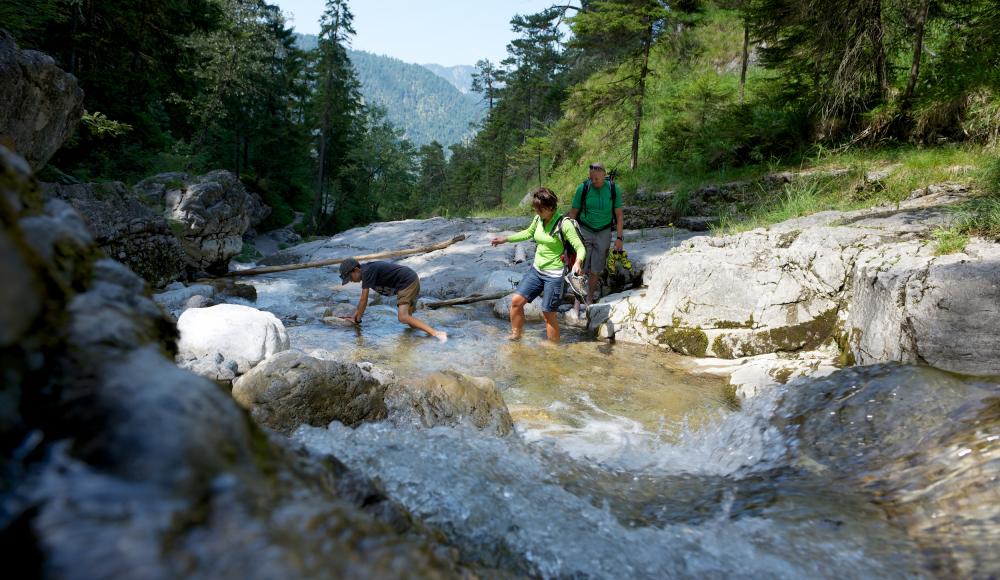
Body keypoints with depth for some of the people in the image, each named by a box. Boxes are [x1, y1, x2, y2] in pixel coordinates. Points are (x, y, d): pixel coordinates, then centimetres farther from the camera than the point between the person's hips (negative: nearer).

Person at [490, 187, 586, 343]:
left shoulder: (563, 224, -19)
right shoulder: (538, 219, 0)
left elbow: (580, 248, -19)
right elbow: (528, 233, 22)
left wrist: (578, 262, -40)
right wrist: (505, 239, 20)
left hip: (554, 275, -6)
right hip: (536, 270, 6)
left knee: (548, 314, 1)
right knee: (516, 301, -2)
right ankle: (515, 337, 17)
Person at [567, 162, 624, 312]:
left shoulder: (612, 189, -6)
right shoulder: (583, 188, -10)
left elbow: (619, 215, 1)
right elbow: (573, 213, -1)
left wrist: (619, 238, -3)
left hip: (603, 233, 1)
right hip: (584, 231, -1)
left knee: (595, 271, 5)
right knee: (581, 270, -9)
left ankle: (589, 300, 21)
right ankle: (577, 301, 2)